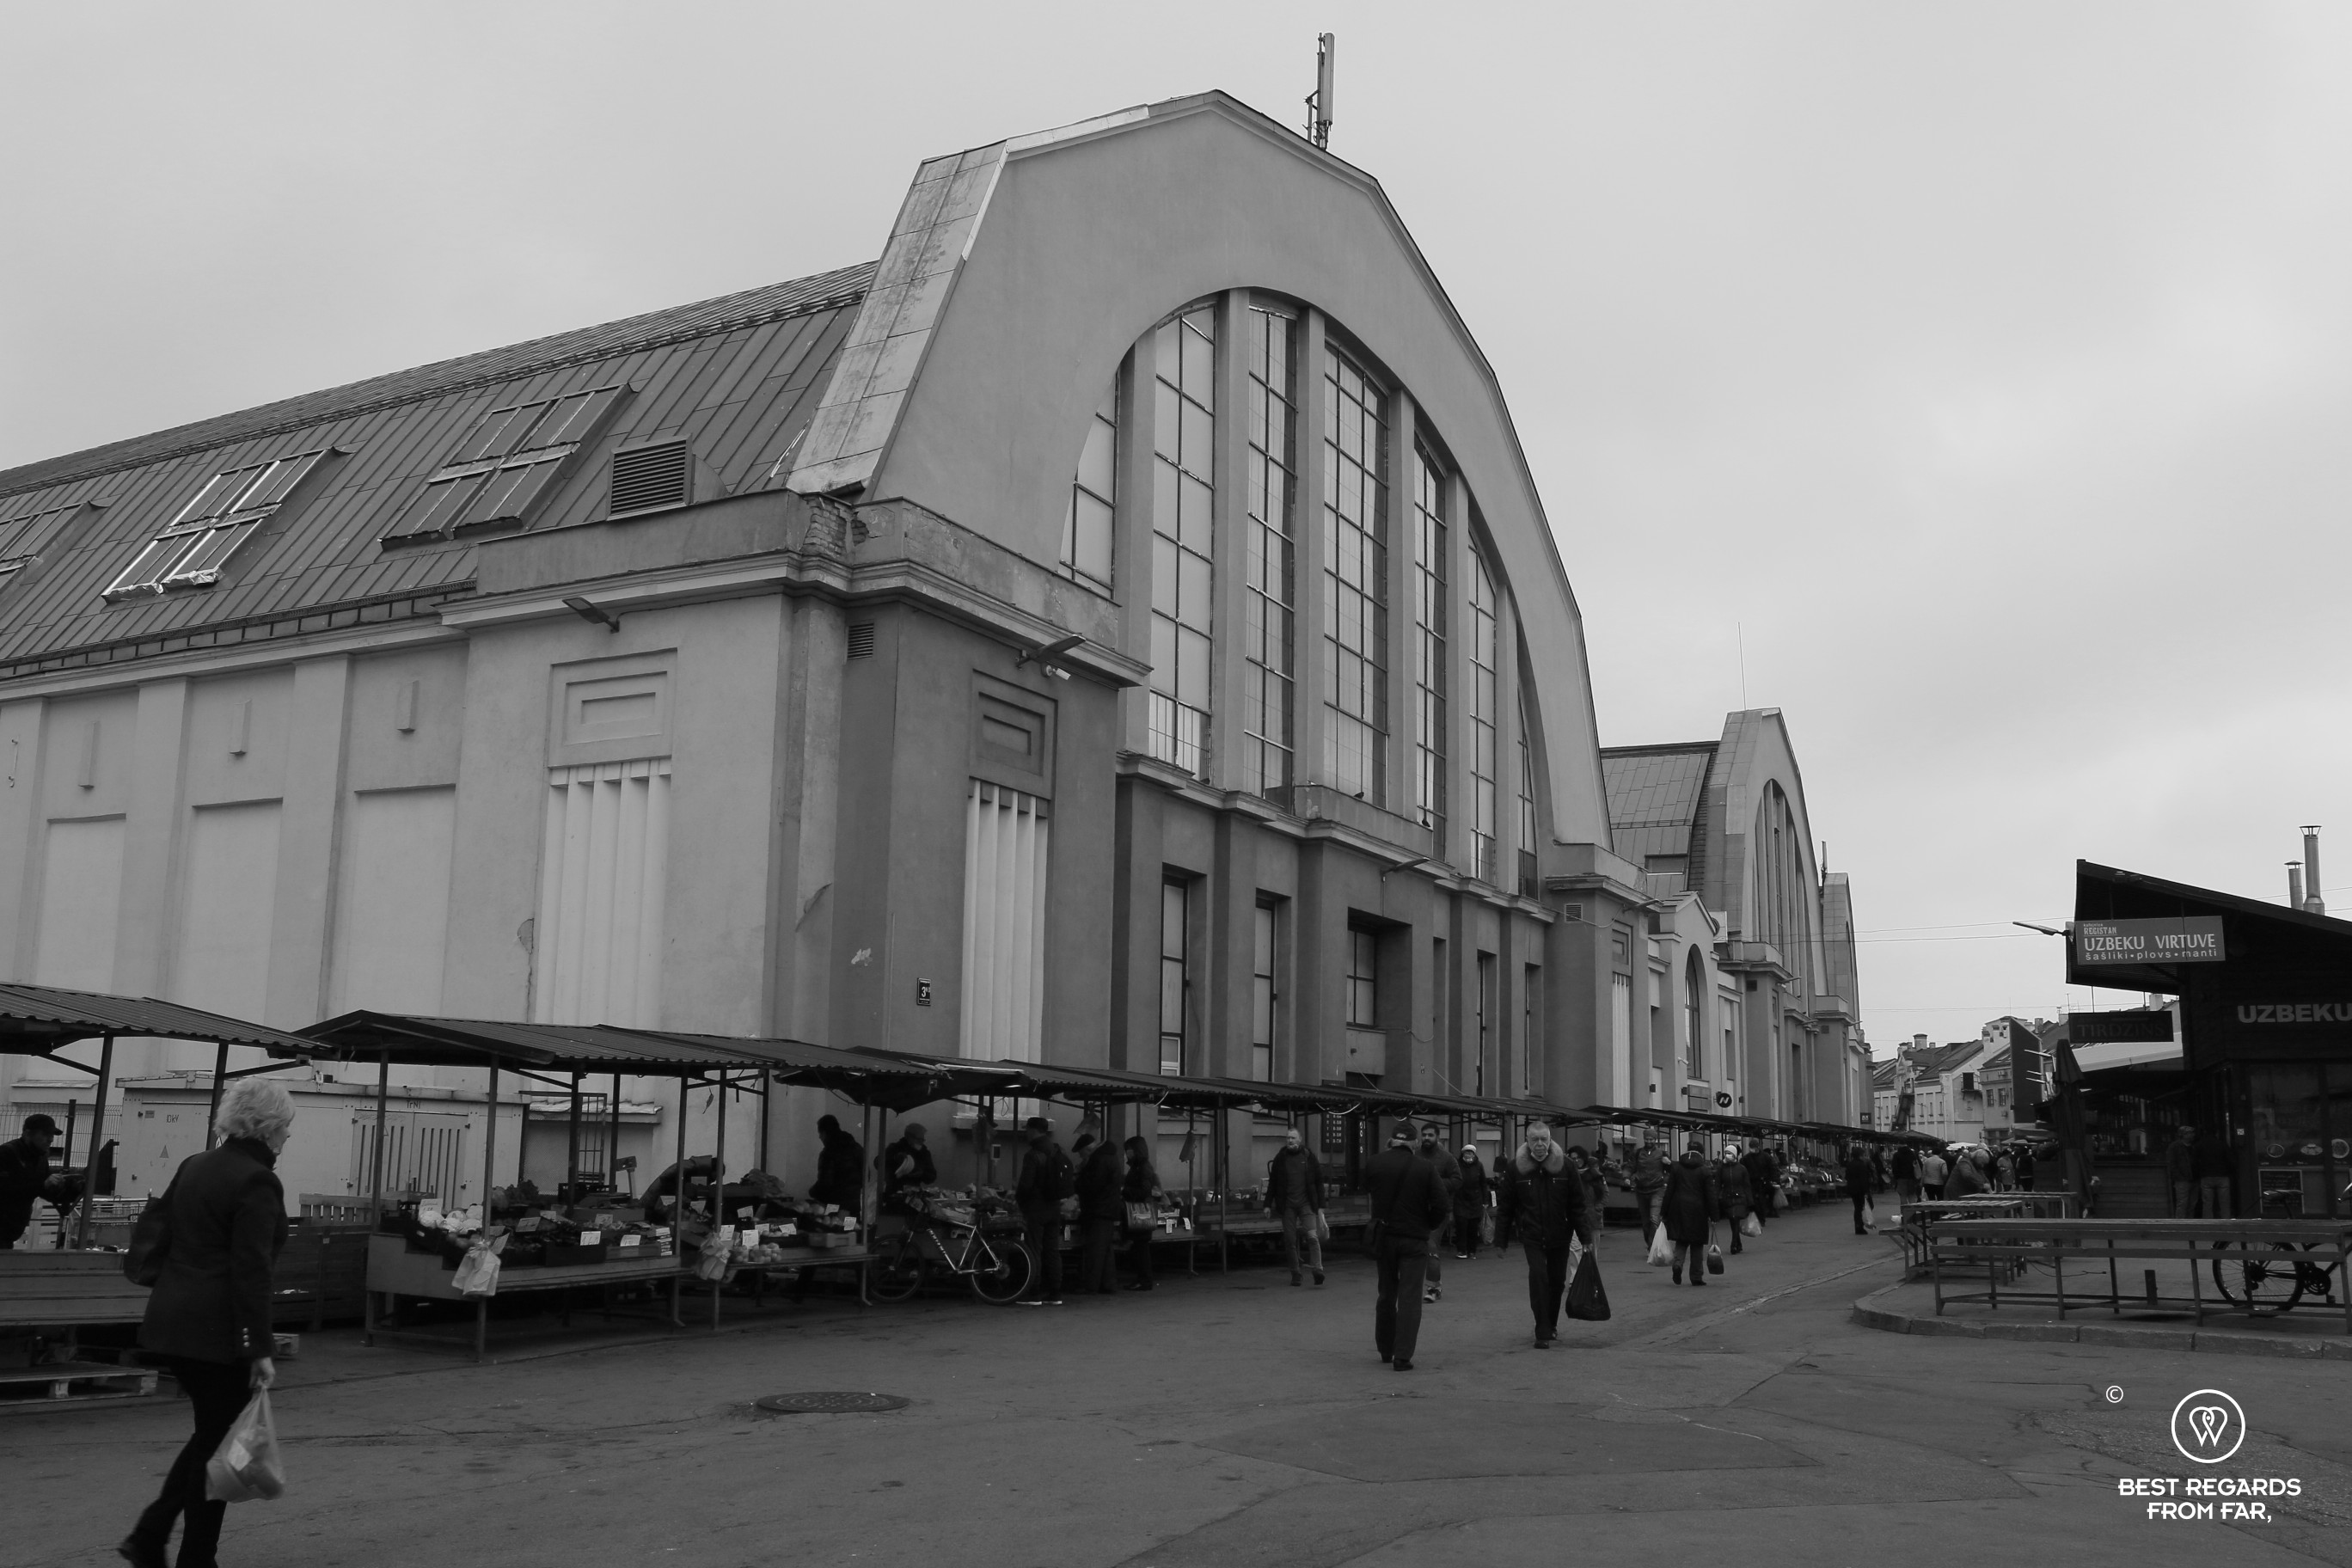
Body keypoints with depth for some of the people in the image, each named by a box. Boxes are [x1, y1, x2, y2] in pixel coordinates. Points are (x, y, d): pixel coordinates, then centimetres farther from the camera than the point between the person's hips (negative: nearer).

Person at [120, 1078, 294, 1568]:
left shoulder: (193, 1166, 11)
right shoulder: (258, 1183, -15)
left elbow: (166, 1241, 17)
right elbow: (251, 1272, -19)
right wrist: (261, 1350, -17)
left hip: (169, 1323, 8)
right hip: (218, 1331, -8)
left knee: (211, 1432, 20)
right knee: (219, 1442, 4)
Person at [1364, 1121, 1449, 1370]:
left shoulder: (1375, 1165, -4)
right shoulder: (1425, 1168, -9)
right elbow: (1440, 1205, -10)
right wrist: (1427, 1225, 6)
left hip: (1384, 1237, 2)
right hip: (1415, 1239, -2)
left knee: (1386, 1296, 18)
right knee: (1409, 1298, -1)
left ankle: (1385, 1350, 27)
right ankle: (1403, 1356, -9)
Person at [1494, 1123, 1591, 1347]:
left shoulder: (1565, 1167, -6)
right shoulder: (1515, 1167, -6)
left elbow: (1578, 1205, -3)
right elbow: (1506, 1205, -1)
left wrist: (1586, 1237, -6)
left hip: (1559, 1236, 2)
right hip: (1531, 1236, -1)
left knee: (1557, 1280, 12)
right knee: (1538, 1277, -15)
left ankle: (1551, 1325, 35)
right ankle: (1543, 1333, -10)